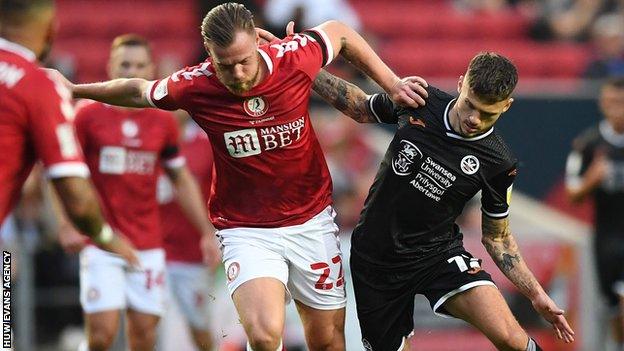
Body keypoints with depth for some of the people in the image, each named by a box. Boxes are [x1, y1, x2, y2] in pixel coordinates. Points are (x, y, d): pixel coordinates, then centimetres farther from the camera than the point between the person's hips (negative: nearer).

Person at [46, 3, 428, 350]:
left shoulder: (295, 57, -16)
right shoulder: (194, 87, -17)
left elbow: (339, 32, 6)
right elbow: (138, 91, 5)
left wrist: (391, 83, 3)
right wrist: (74, 89, 14)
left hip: (312, 221, 2)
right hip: (247, 230, -2)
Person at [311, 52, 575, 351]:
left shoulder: (499, 164, -11)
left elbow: (497, 237, 4)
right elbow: (358, 107, 11)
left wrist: (535, 293, -3)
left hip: (438, 252, -2)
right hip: (375, 256, 2)